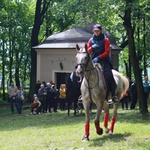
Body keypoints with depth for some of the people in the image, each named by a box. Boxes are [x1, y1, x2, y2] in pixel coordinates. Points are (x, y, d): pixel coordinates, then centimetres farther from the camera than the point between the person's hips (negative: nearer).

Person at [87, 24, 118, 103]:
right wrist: (92, 47, -15)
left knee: (108, 74, -24)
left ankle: (113, 95, -22)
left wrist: (98, 57, -15)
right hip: (93, 60, 3)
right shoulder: (91, 40, 13)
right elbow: (88, 51, 7)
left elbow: (107, 52, -4)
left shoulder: (105, 40, 3)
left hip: (104, 59, -3)